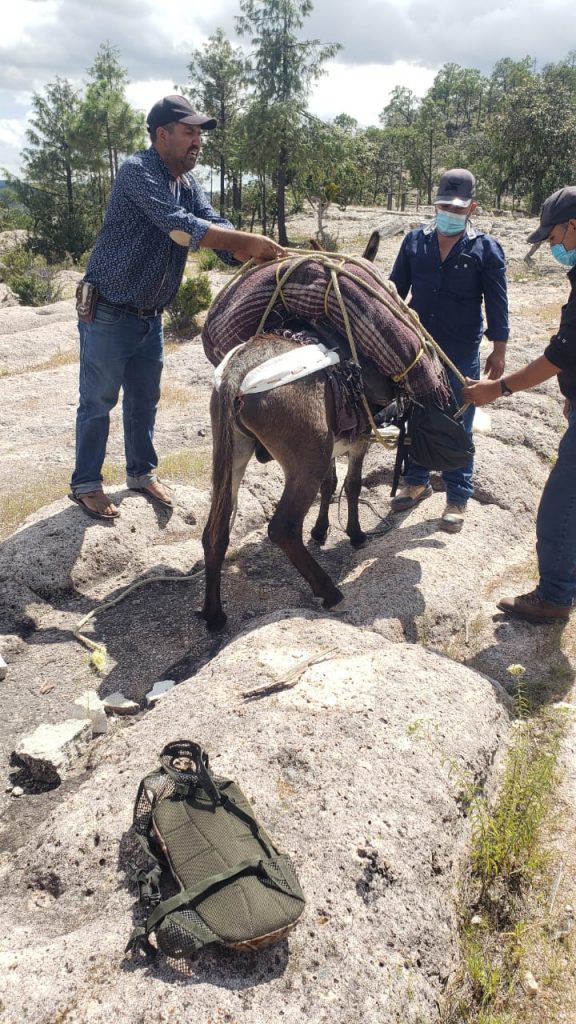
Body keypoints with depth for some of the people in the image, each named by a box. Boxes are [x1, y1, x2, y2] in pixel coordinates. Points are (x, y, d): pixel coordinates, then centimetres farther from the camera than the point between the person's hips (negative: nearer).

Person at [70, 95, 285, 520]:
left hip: (150, 317, 7)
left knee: (145, 399, 16)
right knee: (98, 402, 3)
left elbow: (218, 229, -4)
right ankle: (86, 484, 17)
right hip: (108, 314, -7)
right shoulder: (139, 171, -18)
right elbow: (179, 226, -31)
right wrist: (248, 240, -32)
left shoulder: (189, 185, 7)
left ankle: (142, 471, 33)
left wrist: (258, 255, -23)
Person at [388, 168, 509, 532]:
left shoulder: (486, 249, -5)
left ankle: (458, 497, 17)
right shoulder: (415, 241, 3)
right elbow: (394, 289, 9)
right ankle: (417, 482, 33)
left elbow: (497, 303, -3)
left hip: (462, 356, -3)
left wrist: (499, 349, -5)